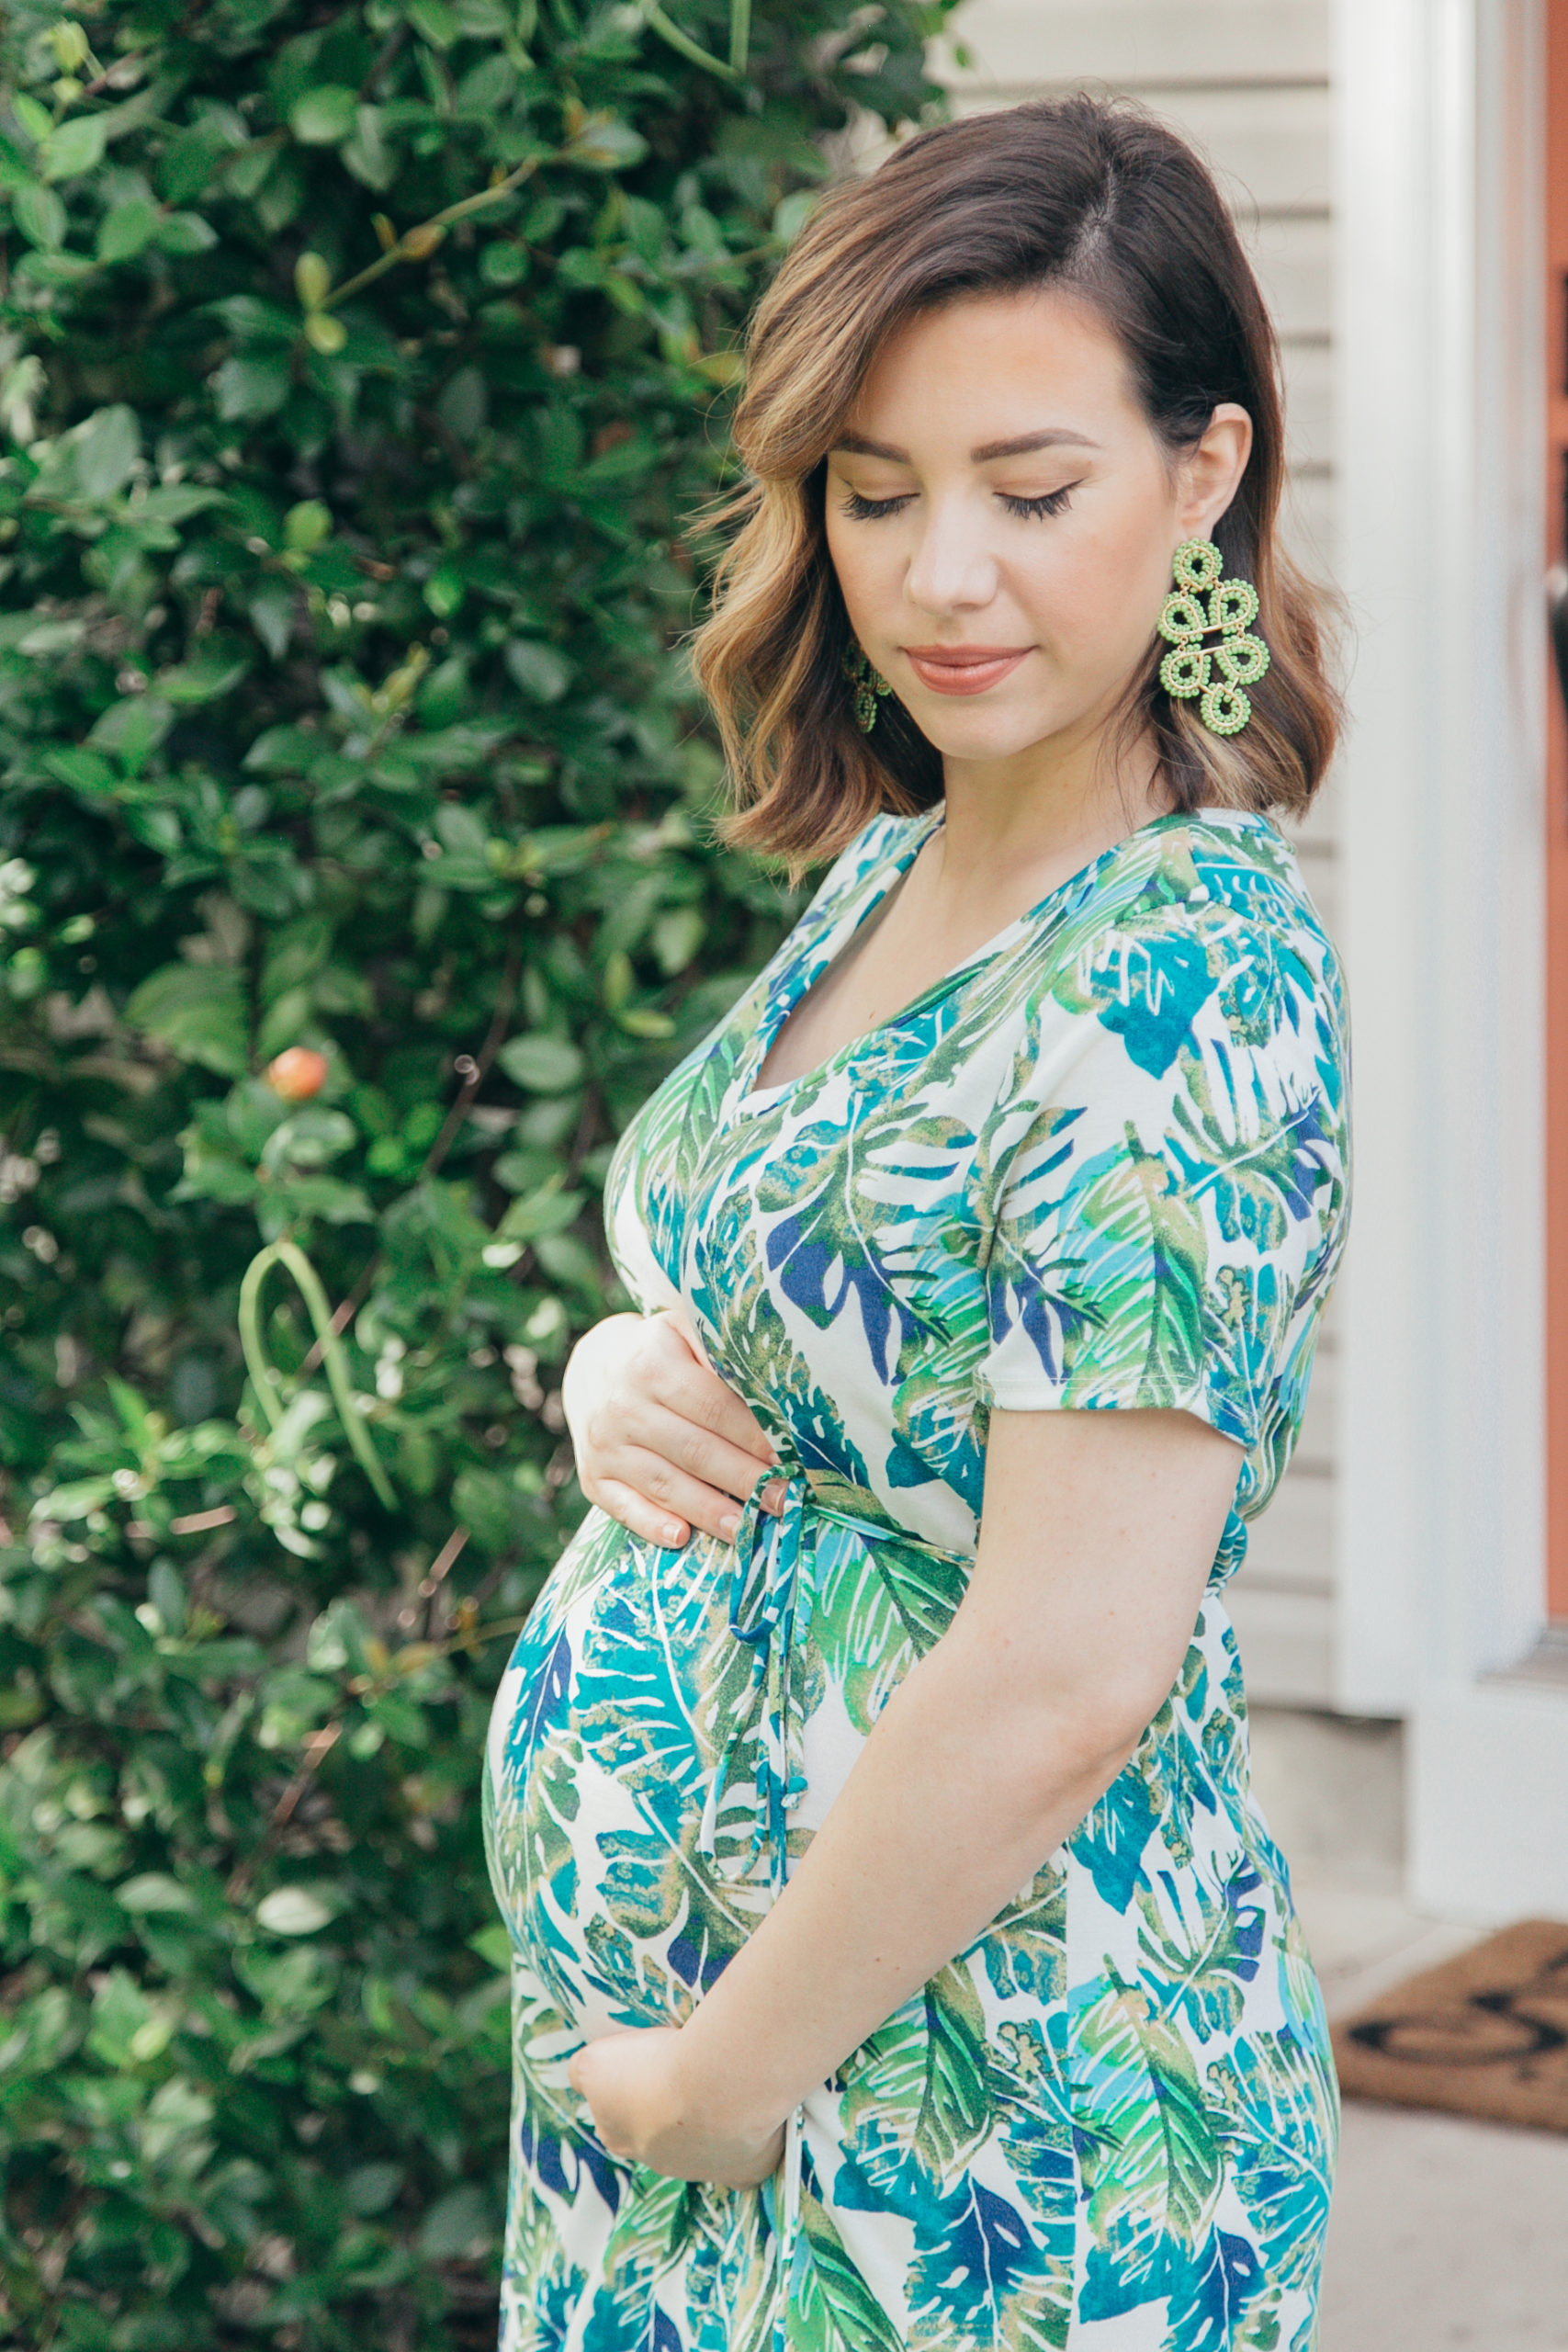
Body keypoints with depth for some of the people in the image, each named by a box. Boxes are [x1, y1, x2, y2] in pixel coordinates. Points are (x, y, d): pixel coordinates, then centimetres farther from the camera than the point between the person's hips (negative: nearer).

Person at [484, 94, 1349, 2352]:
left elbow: (1061, 1682, -26)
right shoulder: (885, 874, 5)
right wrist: (624, 1377, -3)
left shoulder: (1182, 975, -21)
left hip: (983, 2139, -8)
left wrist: (724, 2079, -16)